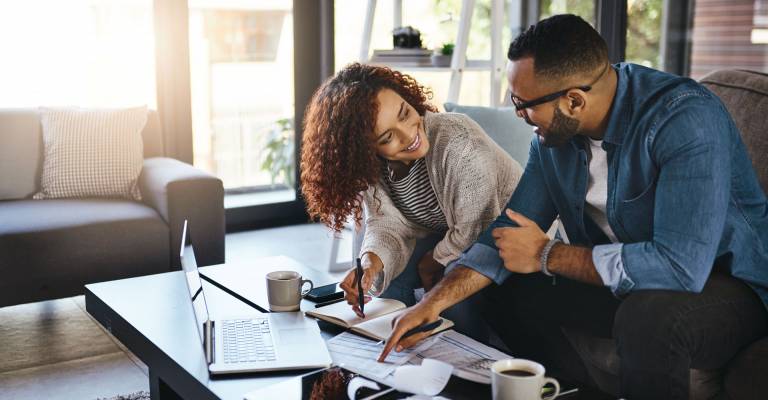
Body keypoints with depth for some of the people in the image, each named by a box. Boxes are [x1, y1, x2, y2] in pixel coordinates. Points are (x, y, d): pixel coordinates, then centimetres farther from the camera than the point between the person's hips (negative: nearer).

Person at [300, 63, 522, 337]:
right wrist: (371, 261, -35)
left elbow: (476, 231, -27)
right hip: (444, 236, 6)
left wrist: (432, 263, -13)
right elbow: (388, 225, -14)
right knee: (385, 272, -11)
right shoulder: (371, 165, -14)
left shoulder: (458, 142, -33)